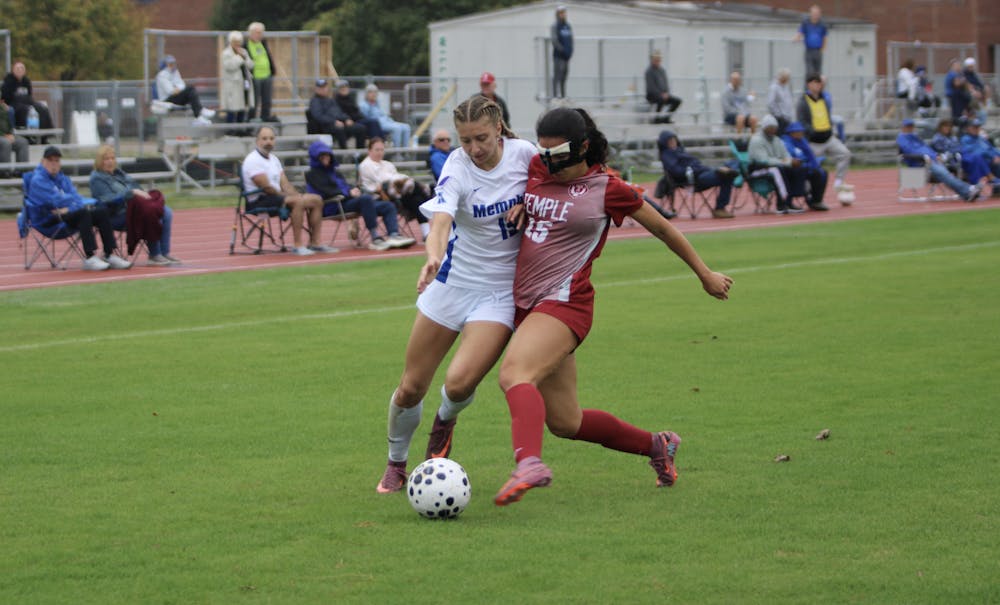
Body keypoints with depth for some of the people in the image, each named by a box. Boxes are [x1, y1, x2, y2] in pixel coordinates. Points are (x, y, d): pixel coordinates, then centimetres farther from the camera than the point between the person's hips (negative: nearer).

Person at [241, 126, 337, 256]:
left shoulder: (273, 159, 17)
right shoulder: (253, 160, -13)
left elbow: (285, 184, 13)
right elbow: (266, 188, -19)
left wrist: (297, 195, -5)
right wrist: (287, 197, -12)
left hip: (277, 196, 10)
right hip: (259, 201, -10)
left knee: (316, 200, 4)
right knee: (298, 202, -33)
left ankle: (315, 243, 3)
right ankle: (298, 246, -33)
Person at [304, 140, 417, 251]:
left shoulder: (335, 172, 31)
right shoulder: (312, 174, 5)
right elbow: (326, 191, -11)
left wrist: (354, 190, -1)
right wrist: (349, 192, -18)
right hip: (333, 207, -9)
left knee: (388, 206, -5)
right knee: (366, 199, -35)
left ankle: (394, 235, -28)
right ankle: (376, 238, -41)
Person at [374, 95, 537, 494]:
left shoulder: (523, 153, -8)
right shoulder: (457, 170, -15)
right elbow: (440, 220, -33)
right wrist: (433, 257, -54)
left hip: (502, 292, 0)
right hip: (453, 282, 0)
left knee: (460, 383, -18)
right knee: (411, 387, 3)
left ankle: (445, 421, 19)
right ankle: (396, 463, 29)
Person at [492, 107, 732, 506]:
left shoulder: (606, 189, -4)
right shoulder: (536, 170, 8)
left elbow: (662, 229, 9)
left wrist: (705, 274, 19)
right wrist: (520, 204, 9)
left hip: (565, 303, -7)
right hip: (525, 304, 7)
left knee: (514, 373, -34)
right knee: (565, 422, 11)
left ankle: (529, 464, -55)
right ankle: (656, 446, 32)